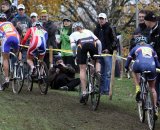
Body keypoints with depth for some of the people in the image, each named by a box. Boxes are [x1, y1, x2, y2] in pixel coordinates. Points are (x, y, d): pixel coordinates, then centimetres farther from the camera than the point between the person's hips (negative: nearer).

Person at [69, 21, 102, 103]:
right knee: (96, 61, 28)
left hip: (81, 45, -2)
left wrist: (75, 55, 22)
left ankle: (84, 92, -2)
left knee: (82, 69, 5)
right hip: (92, 44, 2)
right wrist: (99, 53, 32)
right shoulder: (88, 31, 37)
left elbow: (73, 45, 8)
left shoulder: (73, 34, 31)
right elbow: (98, 42, 23)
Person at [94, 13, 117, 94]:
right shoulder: (97, 29, 17)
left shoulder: (109, 28, 1)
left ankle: (106, 89, -7)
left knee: (108, 72, -7)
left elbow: (114, 40, -3)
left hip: (107, 53, -5)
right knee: (101, 72, 7)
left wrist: (109, 49, -12)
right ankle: (101, 89, 10)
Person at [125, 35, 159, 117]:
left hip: (140, 65, -2)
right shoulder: (151, 48, 32)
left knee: (135, 71, 36)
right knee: (152, 88, 18)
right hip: (151, 67, 2)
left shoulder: (136, 48, 27)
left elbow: (129, 59, 32)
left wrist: (126, 68, 47)